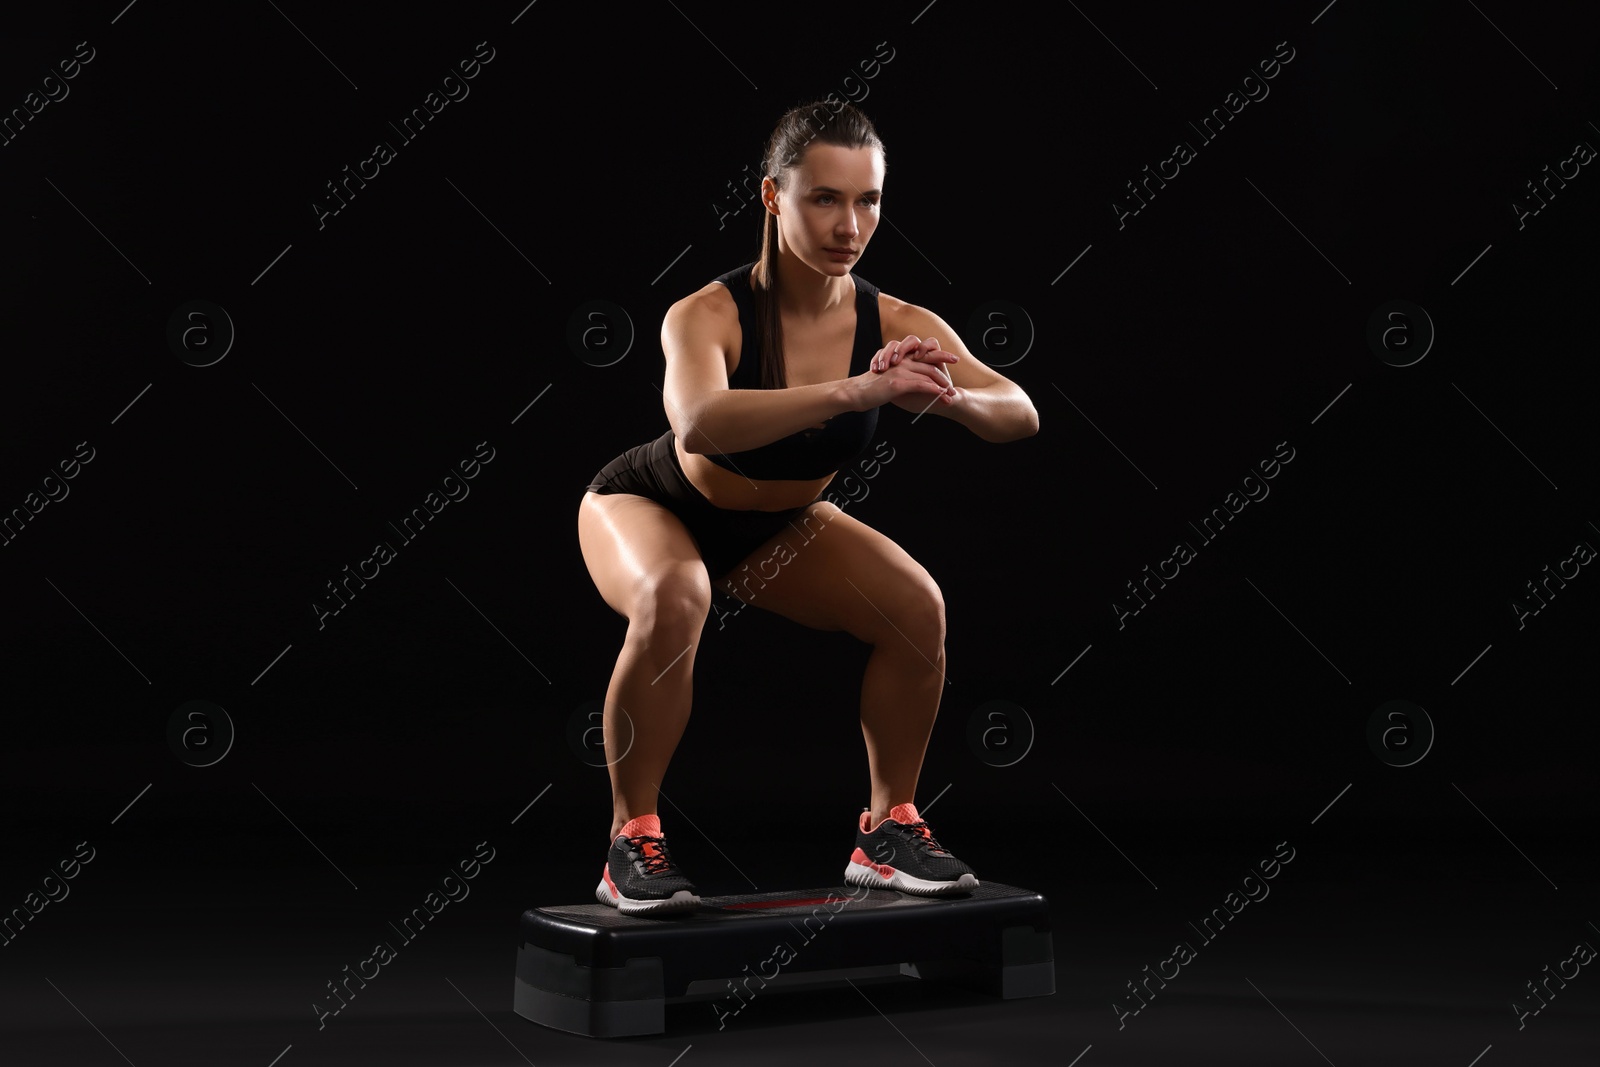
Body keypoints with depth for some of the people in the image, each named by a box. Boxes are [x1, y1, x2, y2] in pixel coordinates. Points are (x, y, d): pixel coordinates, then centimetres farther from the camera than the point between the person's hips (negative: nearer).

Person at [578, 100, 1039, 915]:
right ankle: (632, 842, -20)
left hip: (778, 525, 4)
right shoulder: (707, 316, -36)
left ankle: (888, 828, 5)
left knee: (918, 608, -14)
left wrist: (951, 399, -53)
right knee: (673, 599, -36)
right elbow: (698, 425, -57)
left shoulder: (897, 325, -24)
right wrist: (855, 392, -67)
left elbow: (1021, 415, -30)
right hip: (648, 504, -4)